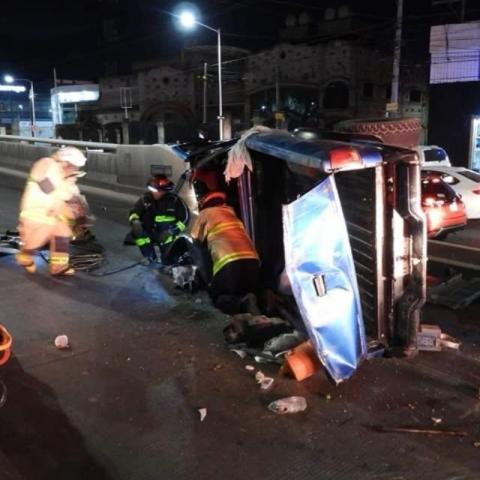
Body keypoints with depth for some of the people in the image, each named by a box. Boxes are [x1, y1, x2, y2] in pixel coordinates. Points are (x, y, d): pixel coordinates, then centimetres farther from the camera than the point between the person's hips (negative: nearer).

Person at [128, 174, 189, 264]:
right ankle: (152, 259, -14)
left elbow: (185, 217, -13)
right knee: (136, 232, -23)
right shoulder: (146, 198, -5)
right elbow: (134, 212, 0)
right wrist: (135, 221, -25)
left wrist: (171, 231, -24)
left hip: (166, 235, -4)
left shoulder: (174, 200, -14)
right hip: (150, 233, 4)